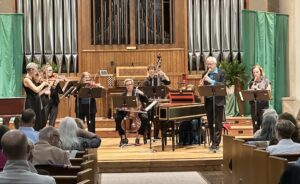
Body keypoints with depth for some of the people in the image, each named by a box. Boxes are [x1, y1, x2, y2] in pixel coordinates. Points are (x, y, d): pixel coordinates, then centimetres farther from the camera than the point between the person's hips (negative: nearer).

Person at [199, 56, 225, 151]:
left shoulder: (221, 73, -1)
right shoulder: (205, 74, 13)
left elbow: (223, 85, -12)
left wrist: (211, 81, -21)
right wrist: (201, 84, -12)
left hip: (218, 101, -5)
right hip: (208, 101, 5)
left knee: (218, 123, -3)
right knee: (210, 123, 8)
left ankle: (216, 143, -1)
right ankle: (213, 142, 16)